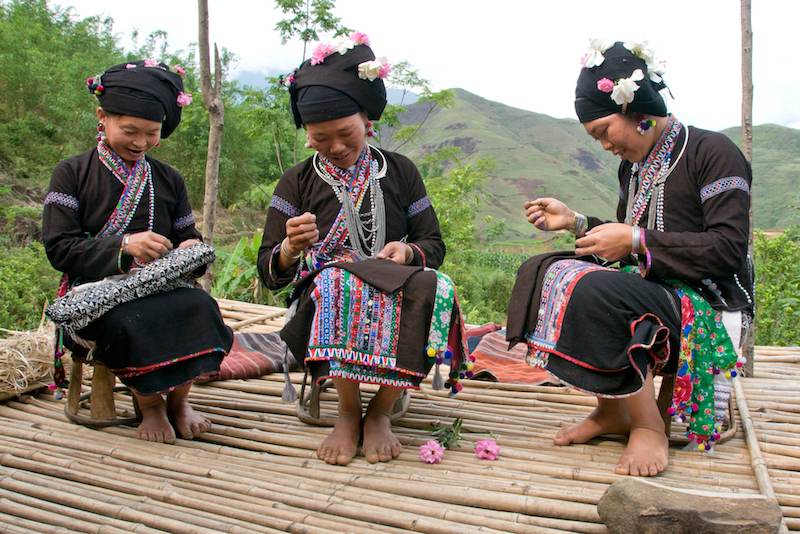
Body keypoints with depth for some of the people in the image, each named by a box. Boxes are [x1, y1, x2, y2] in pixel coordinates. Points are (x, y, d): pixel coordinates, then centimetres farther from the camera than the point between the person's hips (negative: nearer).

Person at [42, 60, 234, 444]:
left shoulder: (168, 180, 16)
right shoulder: (72, 174, 5)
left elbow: (188, 236, 19)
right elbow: (58, 249, -5)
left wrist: (191, 249, -8)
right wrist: (124, 246, -20)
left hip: (158, 288, 3)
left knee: (199, 307, -31)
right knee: (127, 322, -37)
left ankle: (178, 399, -6)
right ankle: (148, 403, -7)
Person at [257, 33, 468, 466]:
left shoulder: (400, 172, 12)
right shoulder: (297, 183, 8)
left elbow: (434, 245, 13)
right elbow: (270, 274, 4)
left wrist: (406, 251, -10)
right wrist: (291, 247, -20)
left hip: (395, 297, 2)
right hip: (323, 302, -1)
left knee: (433, 286, -33)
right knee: (336, 281, -37)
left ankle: (380, 412, -17)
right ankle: (348, 413, -17)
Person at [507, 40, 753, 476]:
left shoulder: (713, 153, -7)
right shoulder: (633, 166, 16)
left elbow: (728, 249, -16)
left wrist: (637, 241, -20)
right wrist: (576, 223, 6)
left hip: (709, 308, -8)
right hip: (650, 291, 8)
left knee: (594, 291, -34)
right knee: (541, 272, -10)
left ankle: (648, 426, -18)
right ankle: (611, 412, -5)